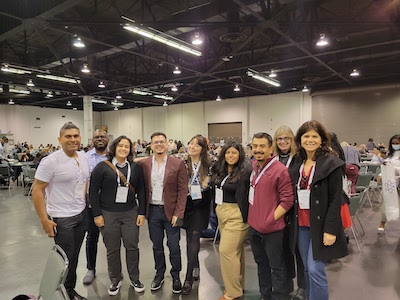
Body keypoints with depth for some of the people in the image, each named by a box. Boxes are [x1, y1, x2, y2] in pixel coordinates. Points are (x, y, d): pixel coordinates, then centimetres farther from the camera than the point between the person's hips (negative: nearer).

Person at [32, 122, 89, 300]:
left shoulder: (84, 158, 3)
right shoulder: (50, 161, -16)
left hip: (81, 215, 6)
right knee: (66, 258, 7)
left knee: (74, 256, 17)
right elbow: (37, 191, -13)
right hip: (61, 218, -5)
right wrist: (44, 220, -15)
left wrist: (86, 205, 11)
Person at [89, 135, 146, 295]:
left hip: (130, 213, 2)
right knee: (112, 249, 10)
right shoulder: (102, 167, -6)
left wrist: (142, 212, 1)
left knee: (132, 246, 8)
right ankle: (115, 280, 32)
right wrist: (97, 214, -6)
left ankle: (134, 279, 29)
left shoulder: (136, 167, 2)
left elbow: (141, 191, 5)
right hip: (108, 214, -1)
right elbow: (93, 191, -4)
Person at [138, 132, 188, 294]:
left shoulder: (178, 164, -7)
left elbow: (183, 190, -7)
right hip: (152, 211, 2)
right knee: (157, 246, 15)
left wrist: (178, 213, -10)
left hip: (171, 211, -2)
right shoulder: (143, 164, 0)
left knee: (174, 246, 7)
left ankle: (176, 277, 28)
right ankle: (159, 274, 35)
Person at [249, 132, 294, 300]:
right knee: (261, 263, 22)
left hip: (272, 228, -7)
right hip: (253, 226, 7)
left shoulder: (280, 170, -17)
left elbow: (287, 200, -15)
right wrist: (252, 217, 11)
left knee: (276, 266, 10)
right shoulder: (253, 166, 3)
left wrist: (271, 220, -16)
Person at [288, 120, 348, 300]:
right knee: (307, 269, 15)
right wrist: (292, 220, 8)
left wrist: (330, 229, -16)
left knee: (315, 270, -4)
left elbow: (336, 199, -12)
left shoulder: (331, 163, -10)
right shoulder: (297, 163, 7)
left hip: (321, 224, -5)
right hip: (301, 224, 6)